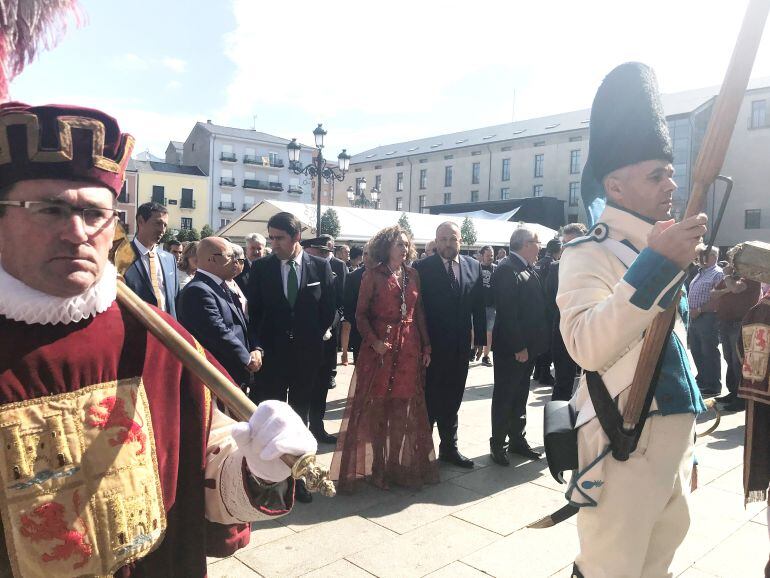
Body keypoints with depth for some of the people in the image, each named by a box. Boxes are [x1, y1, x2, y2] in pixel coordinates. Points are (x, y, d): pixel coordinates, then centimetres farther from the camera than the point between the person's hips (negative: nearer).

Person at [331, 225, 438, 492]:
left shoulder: (412, 275, 9)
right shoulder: (373, 275, -3)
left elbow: (419, 312, 11)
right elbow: (361, 313, -5)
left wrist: (426, 345, 6)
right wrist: (373, 341, -17)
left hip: (410, 346, 4)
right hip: (381, 346, -4)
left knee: (404, 406, 9)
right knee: (376, 406, 4)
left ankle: (400, 463, 22)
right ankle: (375, 465, 17)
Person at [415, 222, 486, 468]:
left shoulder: (473, 266, 6)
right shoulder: (422, 267, -6)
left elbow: (479, 306, 8)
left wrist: (480, 339, 6)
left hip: (460, 346, 4)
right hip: (432, 345, -4)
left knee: (453, 399, 15)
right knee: (430, 399, 4)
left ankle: (449, 447, 28)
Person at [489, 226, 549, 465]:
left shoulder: (528, 270, 11)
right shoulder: (507, 269, -17)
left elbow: (536, 306, 14)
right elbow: (507, 313, -22)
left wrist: (532, 344, 9)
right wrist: (518, 346, -21)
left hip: (527, 345, 9)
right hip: (510, 348, -9)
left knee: (520, 396, 18)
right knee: (504, 397, 4)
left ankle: (518, 439, 31)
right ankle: (497, 444, 18)